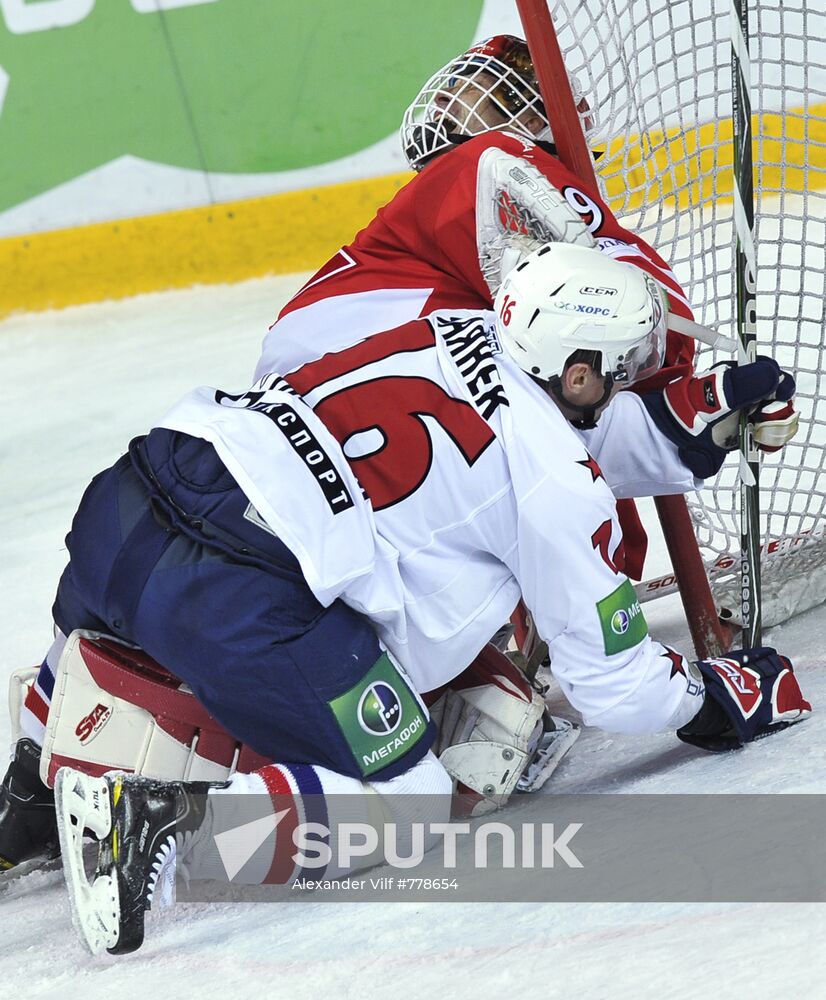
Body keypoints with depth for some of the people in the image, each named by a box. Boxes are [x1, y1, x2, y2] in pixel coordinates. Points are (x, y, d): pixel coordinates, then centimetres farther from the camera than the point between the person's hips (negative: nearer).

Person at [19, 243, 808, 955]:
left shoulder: (454, 332, 20)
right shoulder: (555, 479, 0)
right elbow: (613, 682, 7)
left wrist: (715, 408, 31)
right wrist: (720, 698, 24)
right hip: (240, 598, -8)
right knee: (408, 801, 2)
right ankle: (163, 820, -15)